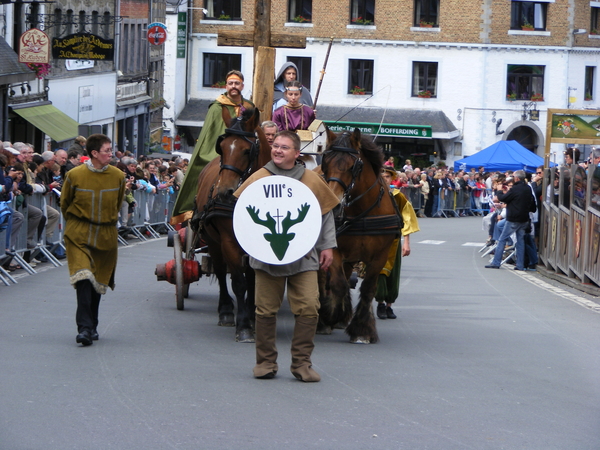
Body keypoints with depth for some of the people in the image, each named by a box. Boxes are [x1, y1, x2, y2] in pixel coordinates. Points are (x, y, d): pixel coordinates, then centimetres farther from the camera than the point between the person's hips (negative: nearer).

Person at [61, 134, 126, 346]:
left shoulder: (118, 177, -1)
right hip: (79, 234, -3)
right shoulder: (75, 175, -9)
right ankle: (84, 328, -20)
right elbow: (65, 203, 8)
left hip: (106, 235, 3)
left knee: (98, 281, 10)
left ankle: (92, 327, 25)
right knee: (83, 276, -18)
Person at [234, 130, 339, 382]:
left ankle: (301, 363, 1)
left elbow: (326, 215, 15)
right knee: (266, 310, 3)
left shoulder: (312, 180, 9)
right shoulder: (259, 178, 6)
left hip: (304, 256, 0)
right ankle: (265, 362, 14)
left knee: (309, 309, -7)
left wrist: (327, 246, 10)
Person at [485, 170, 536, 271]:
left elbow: (503, 198, -10)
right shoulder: (528, 188, 8)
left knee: (502, 240, 1)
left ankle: (496, 262, 0)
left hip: (513, 219, -7)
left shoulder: (515, 189, -16)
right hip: (524, 219, 7)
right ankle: (520, 265, 7)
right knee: (520, 241, 10)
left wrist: (499, 192, 13)